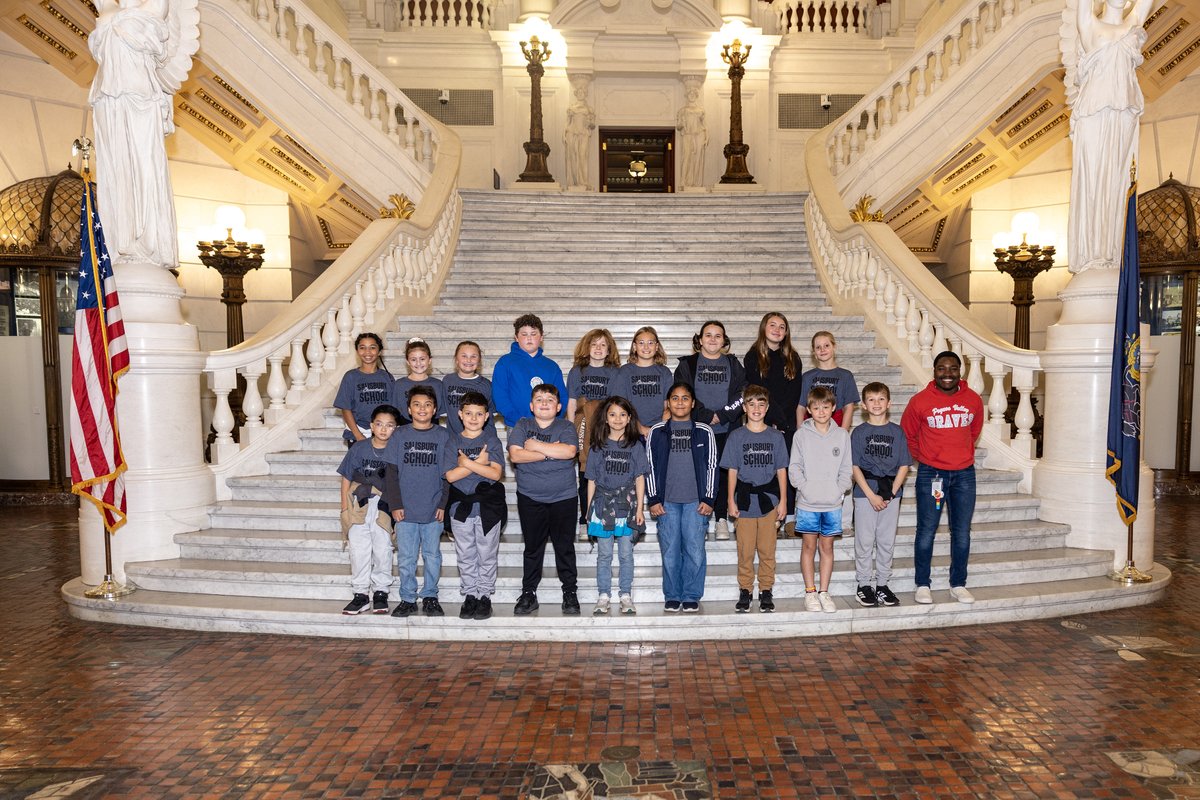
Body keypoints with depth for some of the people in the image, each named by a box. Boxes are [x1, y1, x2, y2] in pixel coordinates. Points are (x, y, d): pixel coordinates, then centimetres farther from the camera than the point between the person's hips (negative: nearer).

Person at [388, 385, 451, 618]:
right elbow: (392, 473, 3)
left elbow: (448, 474, 2)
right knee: (406, 558, 7)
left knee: (432, 556, 8)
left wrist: (443, 504, -4)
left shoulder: (443, 436, 2)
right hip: (405, 510, 1)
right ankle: (407, 599, 19)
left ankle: (430, 597, 21)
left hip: (433, 510, 0)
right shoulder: (400, 435, 3)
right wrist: (396, 505, -3)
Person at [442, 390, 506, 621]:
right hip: (461, 506, 1)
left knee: (487, 555, 5)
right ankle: (469, 596, 20)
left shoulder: (492, 441, 0)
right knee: (466, 556, 9)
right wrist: (480, 462, -13)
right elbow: (450, 475, -9)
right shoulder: (453, 442, 3)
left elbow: (496, 473, -13)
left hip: (488, 506, -1)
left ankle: (485, 596, 16)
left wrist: (467, 462, -15)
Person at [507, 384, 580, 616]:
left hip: (563, 498, 0)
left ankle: (570, 592, 17)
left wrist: (535, 445, -13)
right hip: (530, 498, 1)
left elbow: (569, 451, -19)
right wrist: (551, 452, -14)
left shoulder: (566, 427, 2)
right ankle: (528, 593, 19)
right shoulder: (522, 426, 3)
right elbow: (515, 455, -12)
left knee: (565, 546, 6)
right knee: (532, 547, 9)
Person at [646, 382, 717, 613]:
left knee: (695, 550, 0)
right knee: (670, 551, 4)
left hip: (696, 501, 0)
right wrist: (653, 499, 0)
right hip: (666, 501, 0)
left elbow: (711, 467, 7)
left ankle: (691, 596, 13)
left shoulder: (704, 432, 6)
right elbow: (650, 466, 6)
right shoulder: (657, 431, 5)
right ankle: (672, 596, 16)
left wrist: (708, 499, 0)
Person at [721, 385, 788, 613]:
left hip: (769, 499, 1)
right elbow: (732, 471, 3)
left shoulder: (775, 437, 5)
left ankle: (766, 591, 16)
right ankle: (745, 591, 15)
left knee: (767, 550, 5)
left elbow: (781, 470, 7)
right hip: (745, 500, 0)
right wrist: (731, 500, -1)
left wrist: (783, 500, 2)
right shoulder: (736, 436, 3)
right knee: (745, 551, 4)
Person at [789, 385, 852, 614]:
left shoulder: (842, 435, 3)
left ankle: (824, 592, 17)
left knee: (827, 546, 9)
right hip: (807, 502, -1)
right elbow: (794, 466, -2)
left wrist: (839, 489, -9)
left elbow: (846, 469, 5)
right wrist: (805, 486, -14)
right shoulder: (802, 434, -2)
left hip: (832, 503, 2)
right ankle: (810, 591, 16)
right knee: (809, 546, 6)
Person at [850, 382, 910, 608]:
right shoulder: (859, 432, 0)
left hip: (891, 495, 2)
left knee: (886, 542, 9)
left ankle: (882, 584, 20)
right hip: (865, 494, -2)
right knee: (865, 542, 3)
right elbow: (855, 467, -4)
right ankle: (864, 585, 14)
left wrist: (891, 493, -7)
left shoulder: (897, 432, 5)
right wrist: (871, 495, -11)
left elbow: (903, 466, 3)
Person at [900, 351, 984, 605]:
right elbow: (907, 436, 6)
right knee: (926, 531, 2)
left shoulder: (973, 400, 2)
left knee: (962, 533, 9)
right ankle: (922, 585, 14)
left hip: (964, 473, 3)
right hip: (930, 474, -3)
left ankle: (958, 585, 23)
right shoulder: (920, 401, -8)